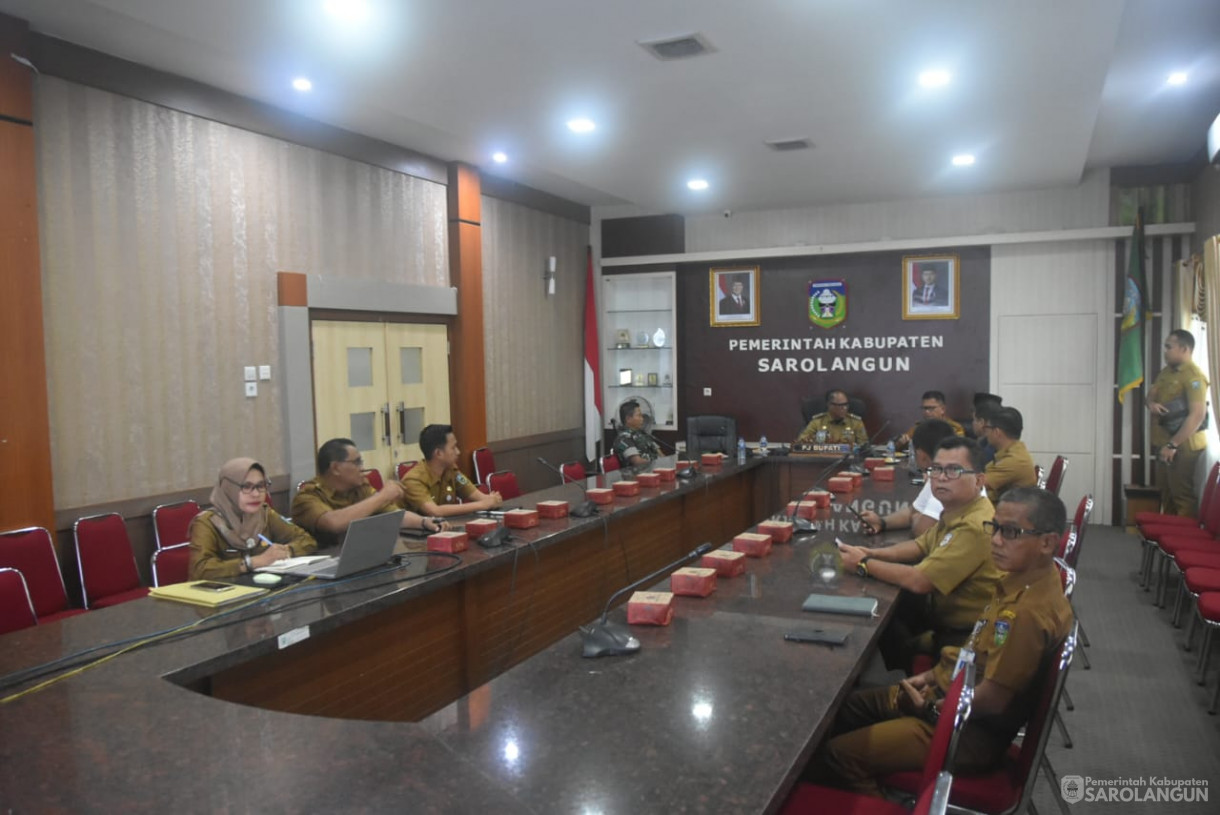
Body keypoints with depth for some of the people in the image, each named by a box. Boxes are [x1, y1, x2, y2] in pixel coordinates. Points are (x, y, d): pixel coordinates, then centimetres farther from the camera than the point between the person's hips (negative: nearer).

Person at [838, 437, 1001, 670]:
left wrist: (864, 564, -16)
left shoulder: (974, 527, -32)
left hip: (960, 633, -9)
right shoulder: (957, 510, 1)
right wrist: (872, 553, -4)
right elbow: (921, 546, 14)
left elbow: (918, 581, -30)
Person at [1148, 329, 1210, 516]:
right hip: (1165, 443, 9)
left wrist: (1173, 445, -25)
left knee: (1182, 496, -4)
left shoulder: (1193, 375, -18)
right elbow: (1152, 393, 22)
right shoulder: (1166, 371, 11)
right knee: (1166, 493, 17)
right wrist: (1151, 403, -5)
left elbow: (1197, 415, -25)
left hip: (1183, 447, -9)